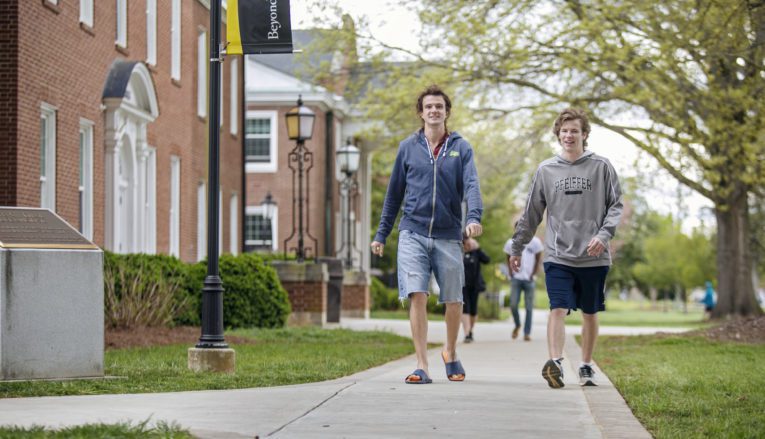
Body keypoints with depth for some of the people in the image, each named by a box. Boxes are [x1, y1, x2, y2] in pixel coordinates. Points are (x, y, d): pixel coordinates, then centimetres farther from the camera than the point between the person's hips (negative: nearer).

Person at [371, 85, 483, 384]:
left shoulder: (460, 148, 6)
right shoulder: (408, 147, 9)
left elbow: (471, 185, -8)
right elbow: (394, 192, 15)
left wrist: (473, 217, -27)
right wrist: (381, 234, 13)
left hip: (448, 236, 0)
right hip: (413, 233, 0)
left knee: (453, 301, 6)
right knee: (417, 296, -12)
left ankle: (451, 354, 31)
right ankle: (422, 366, -10)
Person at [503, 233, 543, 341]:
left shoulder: (535, 242, 0)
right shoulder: (511, 242, 6)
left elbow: (538, 260, 5)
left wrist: (533, 274, -3)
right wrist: (511, 273, 4)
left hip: (529, 279, -1)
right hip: (516, 278, 1)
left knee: (529, 307, -1)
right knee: (513, 305, -7)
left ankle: (527, 333, 5)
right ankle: (517, 325, 20)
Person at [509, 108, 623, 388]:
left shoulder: (601, 167, 4)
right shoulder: (546, 170, 8)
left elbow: (615, 205, 3)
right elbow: (531, 214, 14)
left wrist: (604, 234, -14)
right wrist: (517, 248, 16)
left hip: (594, 258, 0)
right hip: (558, 257, 0)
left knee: (590, 313, 9)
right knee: (558, 309, -15)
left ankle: (586, 366, 22)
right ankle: (555, 363, -27)